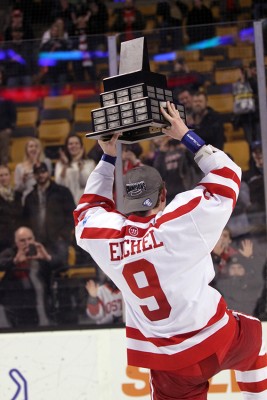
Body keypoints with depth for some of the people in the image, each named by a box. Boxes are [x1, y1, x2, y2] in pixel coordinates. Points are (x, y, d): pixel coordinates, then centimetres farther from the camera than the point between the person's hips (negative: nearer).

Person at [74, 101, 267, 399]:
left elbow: (90, 206, 15)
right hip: (215, 341, -2)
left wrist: (109, 158, 14)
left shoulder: (103, 235, -11)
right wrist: (187, 136, 1)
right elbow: (227, 174, -5)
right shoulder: (186, 218, -20)